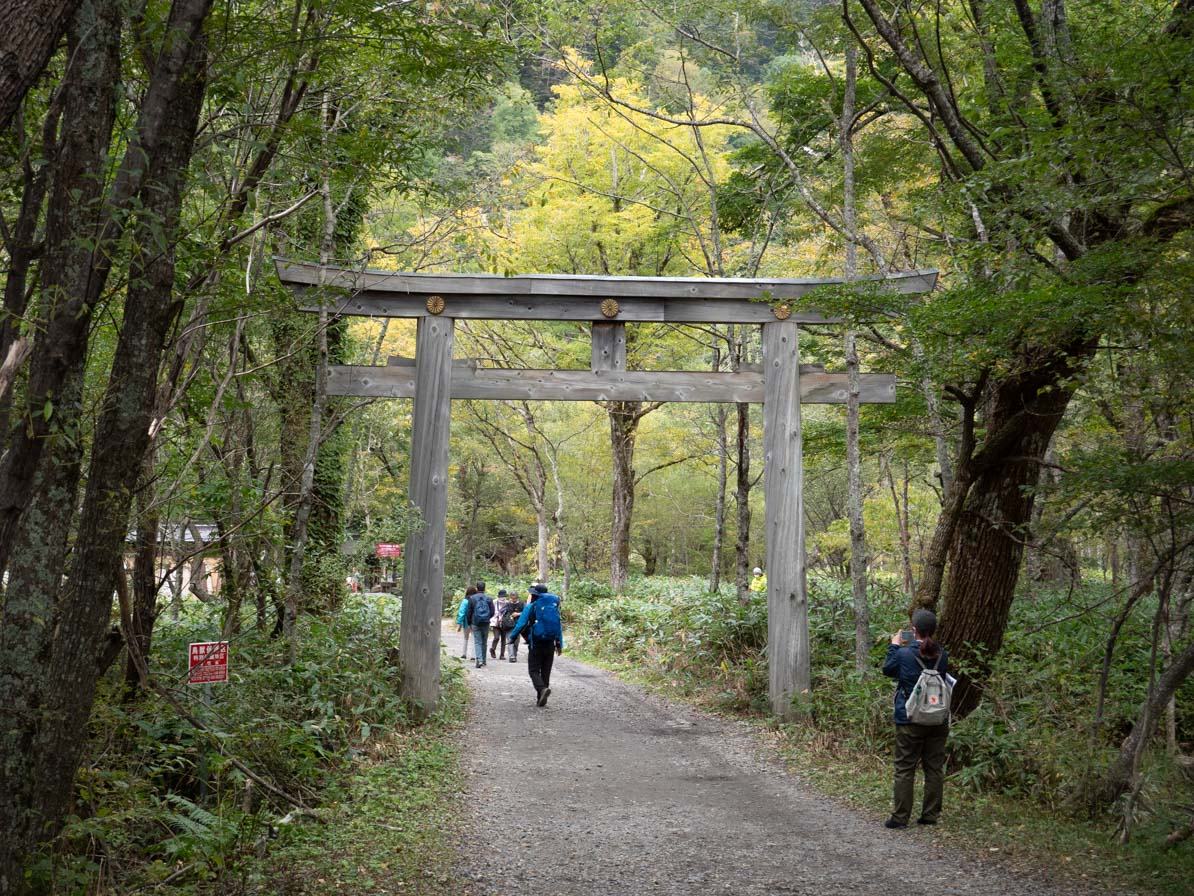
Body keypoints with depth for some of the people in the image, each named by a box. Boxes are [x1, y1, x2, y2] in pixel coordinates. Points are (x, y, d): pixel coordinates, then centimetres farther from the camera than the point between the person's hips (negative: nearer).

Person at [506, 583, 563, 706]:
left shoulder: (531, 607, -5)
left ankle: (542, 688, -26)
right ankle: (541, 699, 12)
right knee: (546, 671, 11)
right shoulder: (554, 606, 8)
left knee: (534, 670, 1)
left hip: (536, 644, -4)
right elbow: (559, 627, 9)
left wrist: (512, 637, 7)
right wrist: (560, 644, 14)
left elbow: (521, 624, -7)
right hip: (550, 644, 4)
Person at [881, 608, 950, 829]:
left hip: (910, 721, -3)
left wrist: (894, 646, 16)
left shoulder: (904, 654, -14)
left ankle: (900, 817, 6)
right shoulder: (942, 655, -4)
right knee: (934, 768, 12)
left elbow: (888, 670, 4)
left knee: (904, 769, 4)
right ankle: (930, 815, 17)